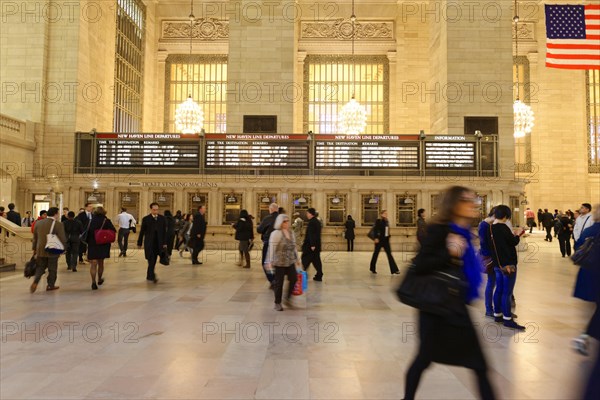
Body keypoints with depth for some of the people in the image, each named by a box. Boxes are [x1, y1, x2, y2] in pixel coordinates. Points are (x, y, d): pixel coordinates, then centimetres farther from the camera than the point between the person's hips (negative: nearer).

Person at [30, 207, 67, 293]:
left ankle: (35, 282, -6)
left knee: (40, 268, 13)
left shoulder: (38, 223, 5)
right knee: (52, 269, 9)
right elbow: (63, 239, -13)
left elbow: (35, 237, 12)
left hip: (40, 250, 4)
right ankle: (51, 285, 16)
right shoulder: (58, 224, -12)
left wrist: (34, 249, 21)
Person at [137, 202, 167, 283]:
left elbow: (164, 231, 6)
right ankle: (152, 276, -10)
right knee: (151, 260, -9)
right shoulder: (146, 219, -2)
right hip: (149, 243, -3)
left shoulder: (162, 218, 5)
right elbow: (142, 232, 2)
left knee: (153, 261, 10)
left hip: (158, 243, 3)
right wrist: (139, 243, 3)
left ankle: (149, 276, 23)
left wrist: (165, 243, 2)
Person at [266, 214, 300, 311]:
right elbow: (271, 248, -13)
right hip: (280, 262, -6)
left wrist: (297, 258, 21)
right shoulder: (276, 233, -10)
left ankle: (287, 298, 18)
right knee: (279, 283, 2)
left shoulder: (291, 232, 11)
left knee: (294, 278, -2)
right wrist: (270, 261, -16)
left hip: (290, 262, 6)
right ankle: (277, 303, 16)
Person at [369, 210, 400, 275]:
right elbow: (375, 230, -14)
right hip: (379, 240, -6)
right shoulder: (378, 221, -9)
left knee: (389, 254, -1)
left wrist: (389, 235, 4)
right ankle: (373, 269, 22)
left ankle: (394, 270, -4)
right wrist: (376, 238, -20)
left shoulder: (387, 221, 9)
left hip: (386, 240, 6)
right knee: (376, 253, 7)